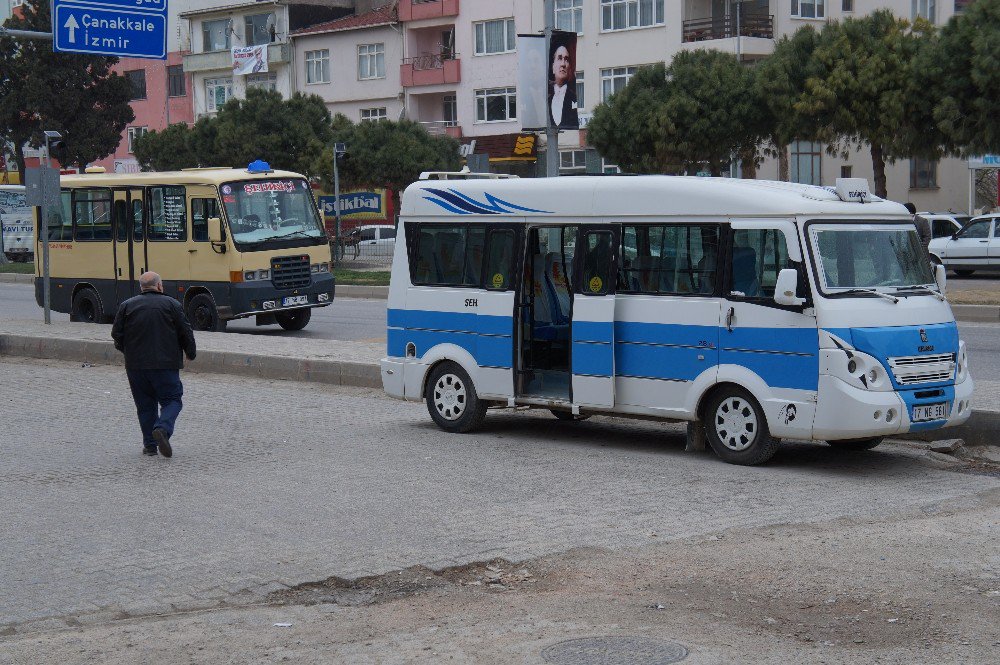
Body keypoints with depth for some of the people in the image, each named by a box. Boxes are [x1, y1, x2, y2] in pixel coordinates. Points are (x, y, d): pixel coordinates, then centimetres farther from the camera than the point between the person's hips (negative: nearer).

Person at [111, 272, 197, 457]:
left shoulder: (127, 306, 6)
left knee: (145, 405, 12)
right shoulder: (171, 304, 0)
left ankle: (150, 444, 10)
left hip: (136, 365, 3)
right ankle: (162, 428, -21)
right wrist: (191, 353, 16)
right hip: (166, 364, -2)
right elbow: (185, 332, 0)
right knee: (171, 400, 5)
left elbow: (117, 334, 6)